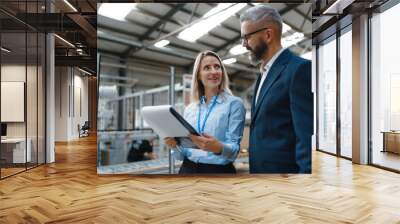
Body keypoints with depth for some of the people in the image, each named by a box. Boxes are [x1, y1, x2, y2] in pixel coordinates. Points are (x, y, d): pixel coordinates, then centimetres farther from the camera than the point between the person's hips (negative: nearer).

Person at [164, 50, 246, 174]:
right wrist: (175, 144, -11)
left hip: (219, 171, -4)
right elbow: (182, 155, 9)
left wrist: (218, 148, -31)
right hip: (188, 170, 4)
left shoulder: (234, 103, -5)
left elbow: (234, 149, -11)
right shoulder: (189, 109, 7)